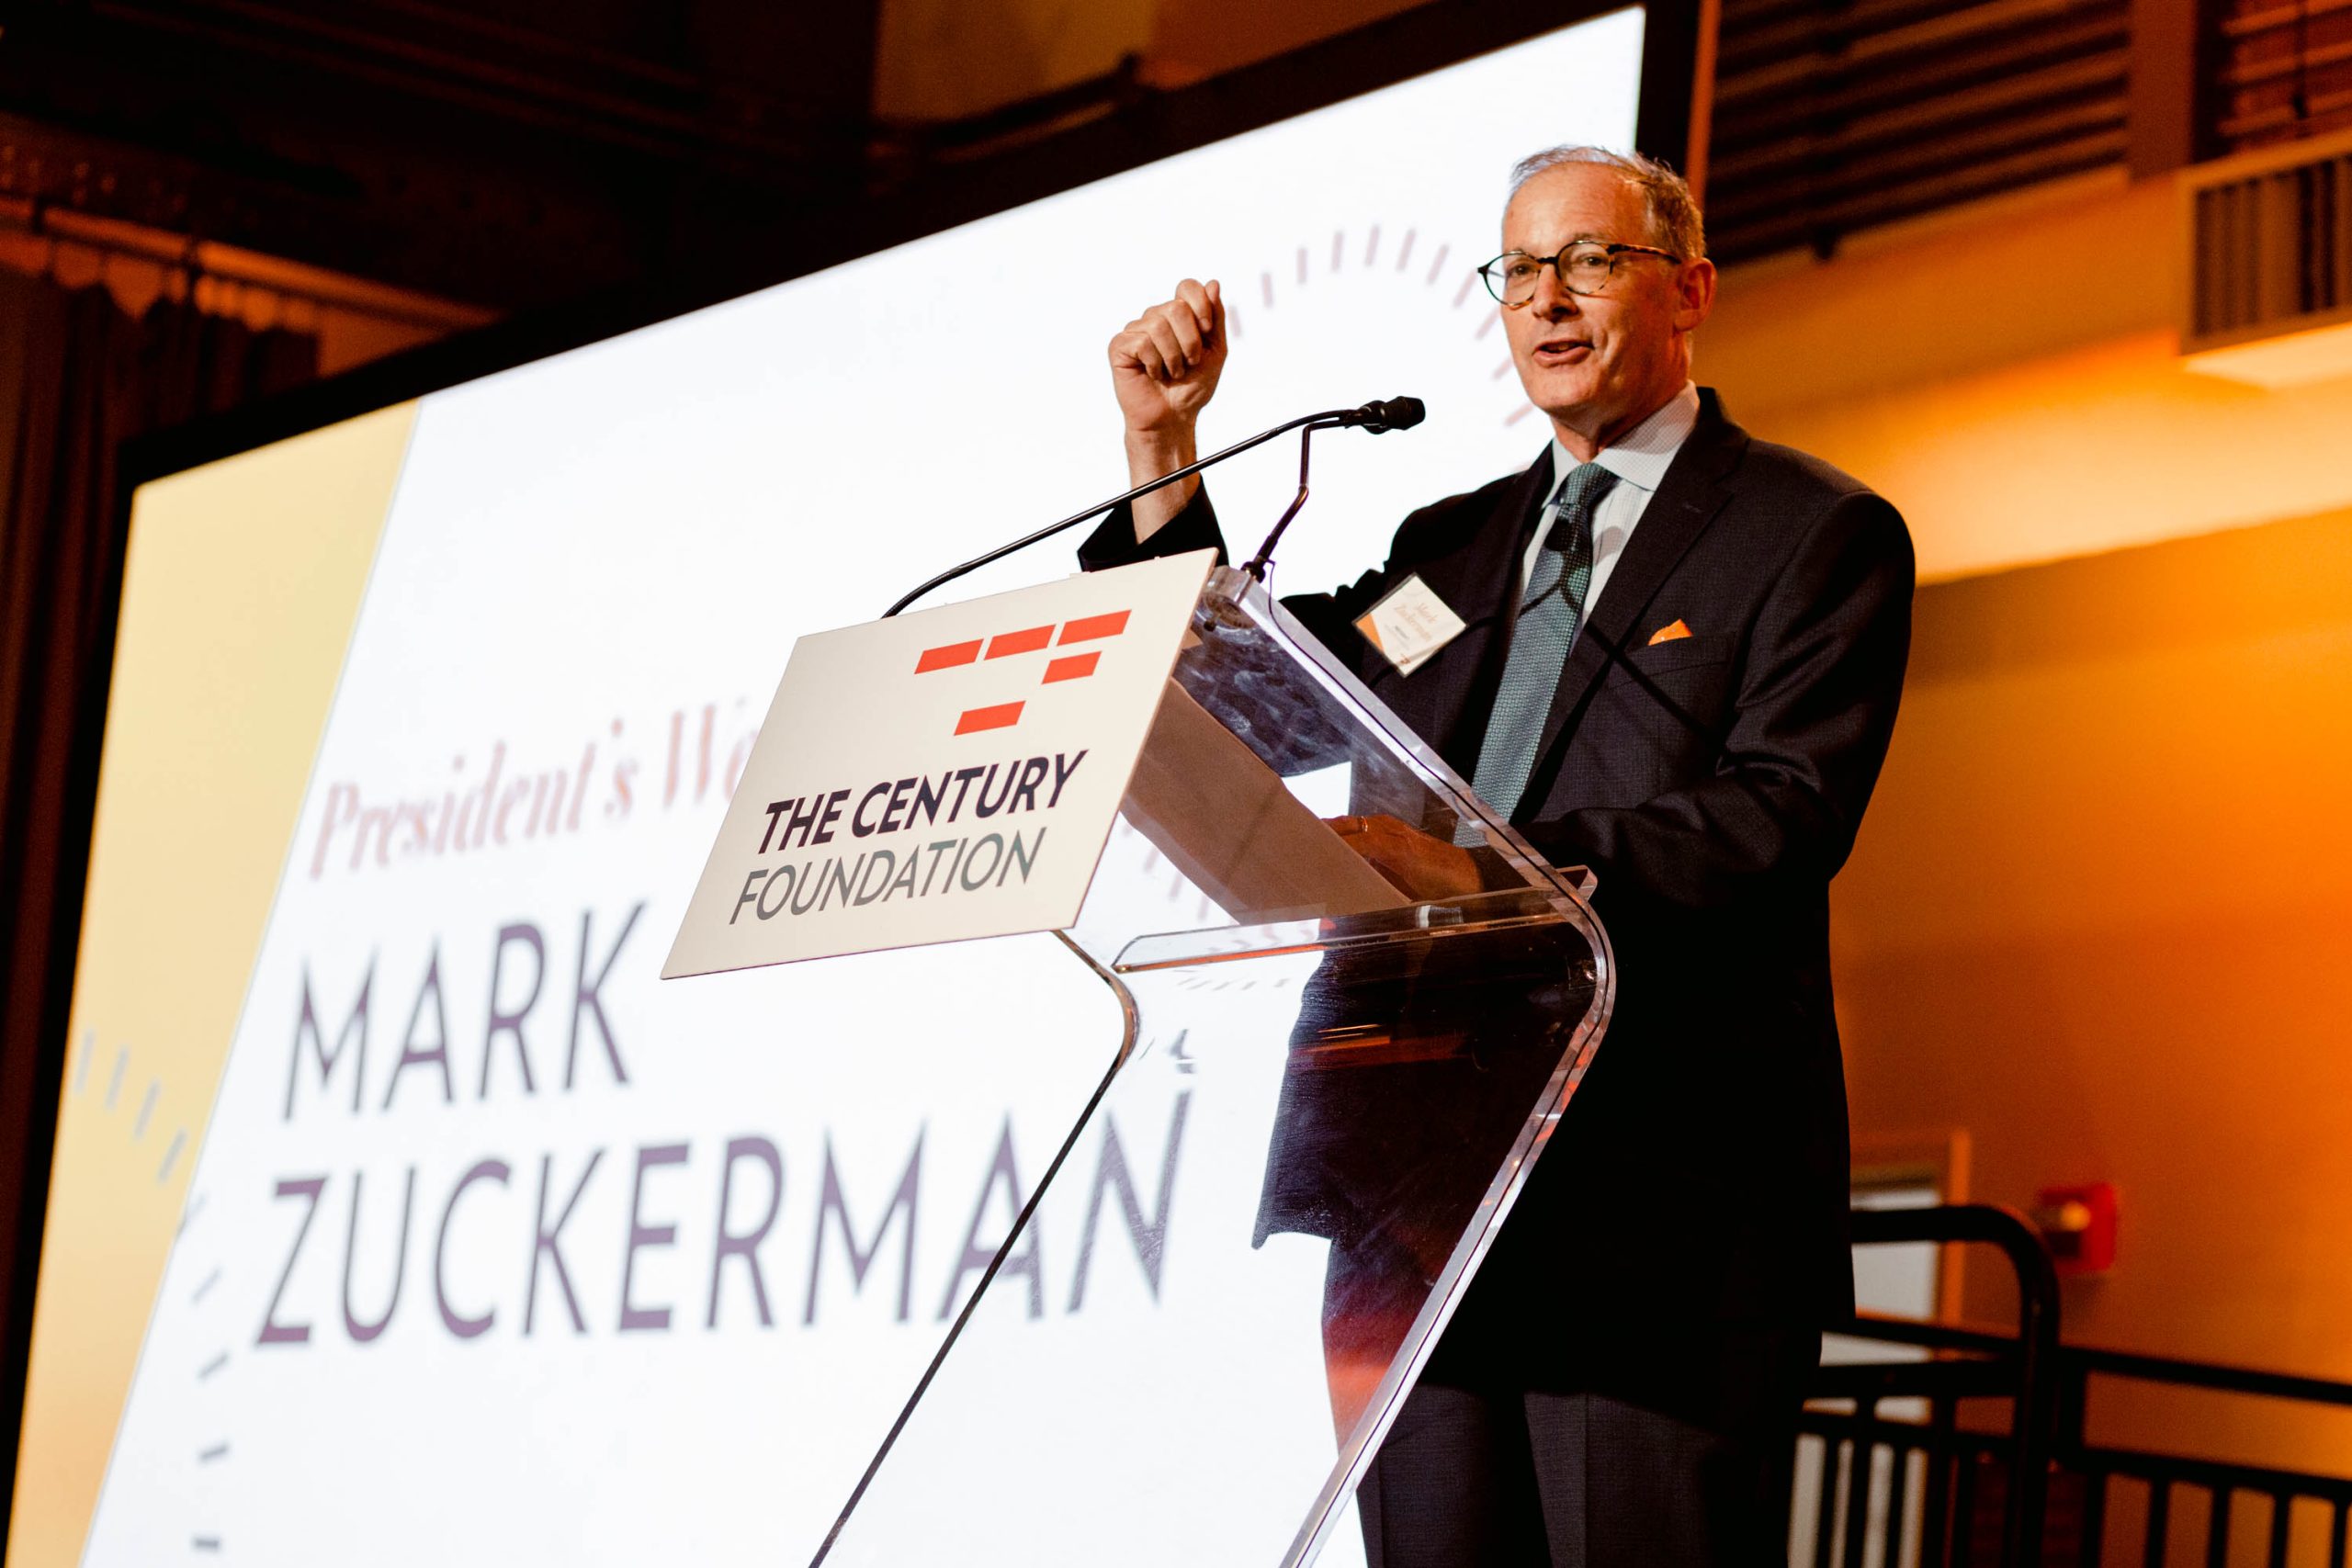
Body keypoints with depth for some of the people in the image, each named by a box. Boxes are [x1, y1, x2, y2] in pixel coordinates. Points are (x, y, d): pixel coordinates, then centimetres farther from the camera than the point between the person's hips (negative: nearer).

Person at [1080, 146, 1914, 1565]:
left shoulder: (1820, 534, 2)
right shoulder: (1453, 543, 22)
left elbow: (1781, 819, -12)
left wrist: (1486, 869, -25)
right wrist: (1166, 453, 13)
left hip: (1665, 1213, -6)